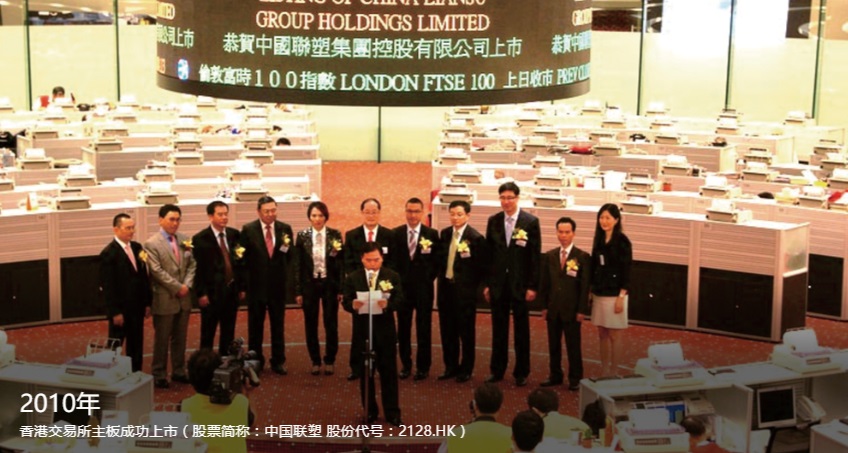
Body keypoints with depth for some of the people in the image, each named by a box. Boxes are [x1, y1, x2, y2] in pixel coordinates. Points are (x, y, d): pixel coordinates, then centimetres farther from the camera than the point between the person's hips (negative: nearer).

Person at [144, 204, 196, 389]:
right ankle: (159, 374, 13)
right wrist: (177, 287, -16)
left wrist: (187, 285, -8)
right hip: (164, 299, -5)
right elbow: (157, 271, -16)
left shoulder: (185, 240, 7)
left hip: (184, 298, 5)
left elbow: (192, 264, 7)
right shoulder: (151, 244, -10)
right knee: (162, 339, 4)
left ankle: (178, 371, 24)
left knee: (180, 338, 13)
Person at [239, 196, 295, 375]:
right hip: (256, 285, -1)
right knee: (255, 326, 9)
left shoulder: (285, 229, 1)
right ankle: (256, 361, 21)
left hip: (278, 285, 2)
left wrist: (287, 270, -17)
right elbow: (243, 258, -4)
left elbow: (291, 257, 3)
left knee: (278, 325, 9)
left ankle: (278, 361, 19)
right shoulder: (248, 230, -5)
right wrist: (243, 285, -7)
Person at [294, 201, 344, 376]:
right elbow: (298, 265, 1)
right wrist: (298, 291, -1)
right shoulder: (302, 236, -1)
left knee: (331, 324, 5)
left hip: (330, 284, -1)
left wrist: (341, 289, -5)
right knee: (311, 324, 6)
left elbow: (342, 263, -1)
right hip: (310, 284, 1)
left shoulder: (335, 235, -3)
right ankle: (315, 361, 18)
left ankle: (330, 361, 17)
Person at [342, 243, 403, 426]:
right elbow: (346, 302, -4)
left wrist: (387, 304, -29)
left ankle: (392, 413, 10)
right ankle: (369, 411, 21)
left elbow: (399, 299, -8)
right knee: (365, 373, 9)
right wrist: (353, 305, -28)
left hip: (385, 331, -1)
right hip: (362, 331, 1)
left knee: (389, 372, 3)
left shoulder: (392, 276, 2)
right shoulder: (352, 278, 3)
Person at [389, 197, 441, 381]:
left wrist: (429, 279, -5)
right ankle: (406, 364, 18)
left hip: (423, 288, -2)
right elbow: (392, 260, 4)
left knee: (424, 329, 3)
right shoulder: (395, 234, 3)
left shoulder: (431, 234, -1)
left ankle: (423, 367, 12)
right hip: (402, 287, 2)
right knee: (403, 328, 8)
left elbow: (436, 261, 2)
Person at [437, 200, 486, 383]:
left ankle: (466, 369, 15)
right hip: (446, 286, 6)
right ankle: (451, 366, 23)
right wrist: (441, 277, 6)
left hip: (465, 289, -5)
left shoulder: (476, 238, -10)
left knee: (466, 330, 4)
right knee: (447, 329, 11)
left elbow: (481, 266, -8)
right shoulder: (445, 234, 7)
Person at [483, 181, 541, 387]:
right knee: (498, 329, 9)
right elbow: (488, 253, 7)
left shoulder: (531, 221, -5)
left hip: (521, 284, -3)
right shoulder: (493, 221, 5)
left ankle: (521, 373, 15)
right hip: (498, 283, 3)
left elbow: (535, 256, -5)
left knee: (521, 329, 6)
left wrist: (532, 286, -9)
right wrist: (486, 284, 4)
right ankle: (497, 370, 19)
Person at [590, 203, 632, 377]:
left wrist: (621, 296, -15)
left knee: (614, 335, 1)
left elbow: (626, 270, -12)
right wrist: (591, 290, 10)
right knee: (602, 334, 11)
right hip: (599, 294, 6)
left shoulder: (622, 242, -10)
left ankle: (614, 372, 10)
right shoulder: (599, 240, 8)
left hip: (614, 294, -6)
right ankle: (604, 371, 19)